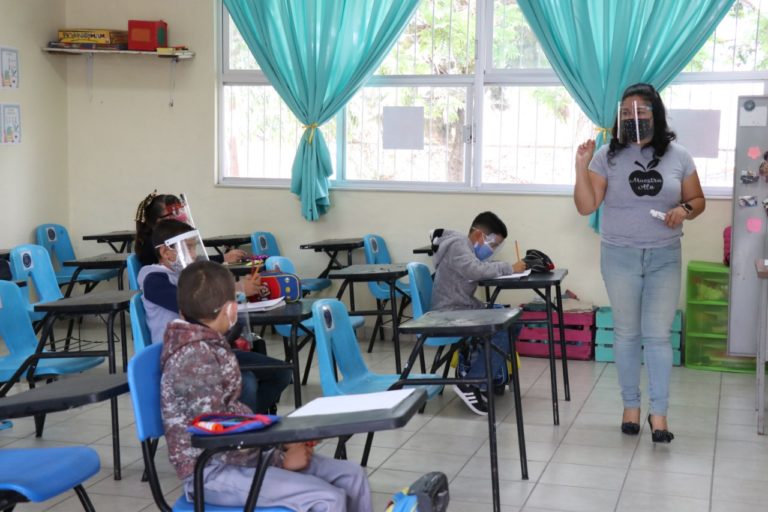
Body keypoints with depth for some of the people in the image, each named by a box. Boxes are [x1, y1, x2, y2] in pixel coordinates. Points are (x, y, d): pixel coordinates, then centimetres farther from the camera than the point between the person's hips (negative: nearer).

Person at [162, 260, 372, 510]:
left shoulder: (209, 345, 9)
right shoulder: (195, 356, -21)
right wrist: (279, 458, -14)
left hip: (236, 455, 9)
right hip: (212, 471, -9)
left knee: (352, 475, 2)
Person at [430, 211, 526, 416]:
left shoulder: (469, 248, 19)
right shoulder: (458, 244, -15)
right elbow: (475, 270, -30)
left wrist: (507, 269, -5)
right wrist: (509, 268, -23)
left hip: (464, 309, 11)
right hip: (450, 315, -11)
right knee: (502, 330, -22)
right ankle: (471, 383, -13)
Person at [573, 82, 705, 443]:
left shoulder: (678, 156, 0)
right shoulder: (607, 156, -4)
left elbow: (697, 200, 9)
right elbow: (586, 207, -8)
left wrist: (684, 210, -13)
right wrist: (581, 167, -20)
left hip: (664, 257, 0)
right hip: (620, 256, 0)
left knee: (658, 335, -2)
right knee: (626, 333, 7)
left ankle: (659, 412, 6)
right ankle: (630, 406, 20)